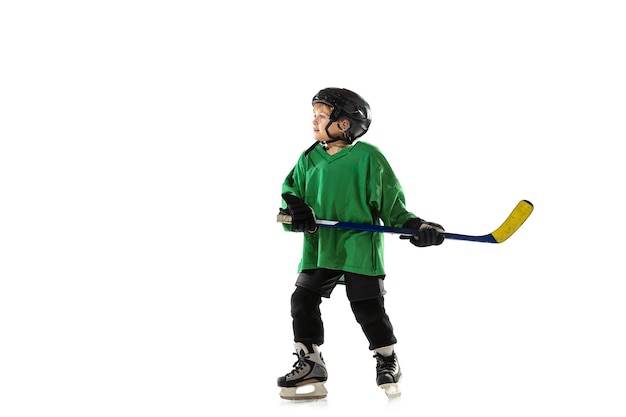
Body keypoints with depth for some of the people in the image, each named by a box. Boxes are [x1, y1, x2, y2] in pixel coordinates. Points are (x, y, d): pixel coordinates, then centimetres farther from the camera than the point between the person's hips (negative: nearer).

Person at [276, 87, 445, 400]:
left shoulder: (368, 157, -3)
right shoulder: (309, 159, 10)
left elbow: (391, 203, 0)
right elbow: (291, 194, 10)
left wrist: (415, 226, -12)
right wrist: (296, 212, -12)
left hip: (360, 246, -5)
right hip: (319, 246, 5)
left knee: (368, 306, -2)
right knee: (303, 300, -3)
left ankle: (388, 360, 19)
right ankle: (310, 364, 8)